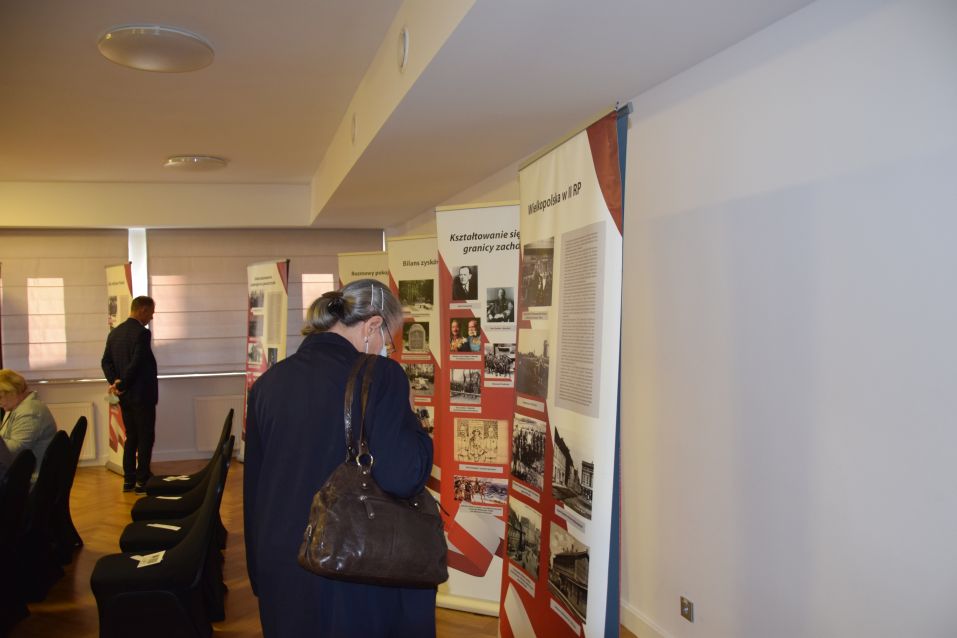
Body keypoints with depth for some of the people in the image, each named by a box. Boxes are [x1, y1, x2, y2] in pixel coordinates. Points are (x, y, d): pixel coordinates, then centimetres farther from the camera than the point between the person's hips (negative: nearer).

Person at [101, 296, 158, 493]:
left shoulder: (115, 332, 9)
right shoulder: (142, 333, -16)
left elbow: (106, 361, 6)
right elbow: (136, 363, -22)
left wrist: (115, 382, -3)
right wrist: (123, 384, -11)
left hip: (125, 396, 8)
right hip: (142, 395, -8)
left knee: (131, 437, 14)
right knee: (145, 438, 1)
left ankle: (129, 479, 17)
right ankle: (142, 480, 4)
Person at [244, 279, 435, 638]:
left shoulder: (268, 382, 2)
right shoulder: (380, 376, -16)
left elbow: (253, 488, 9)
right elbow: (403, 479, -22)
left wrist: (260, 574, 20)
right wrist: (408, 416, -4)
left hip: (281, 568, 5)